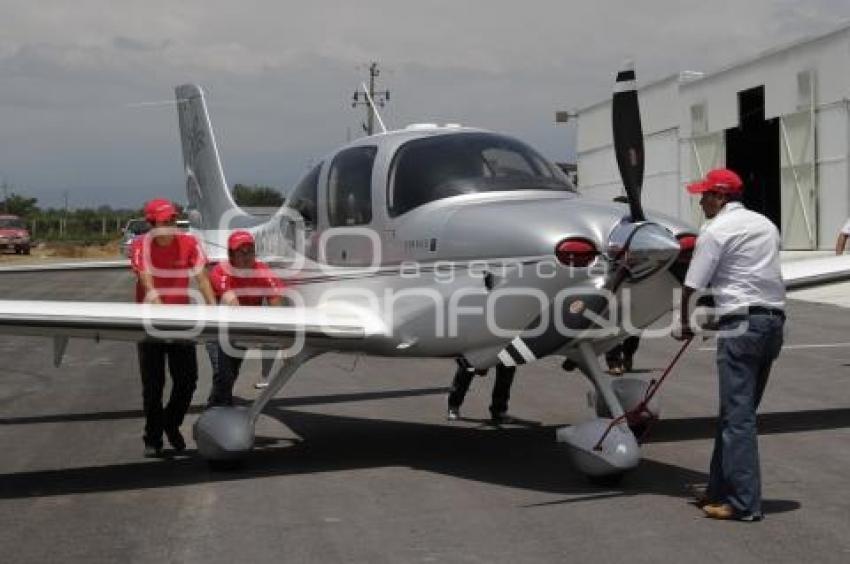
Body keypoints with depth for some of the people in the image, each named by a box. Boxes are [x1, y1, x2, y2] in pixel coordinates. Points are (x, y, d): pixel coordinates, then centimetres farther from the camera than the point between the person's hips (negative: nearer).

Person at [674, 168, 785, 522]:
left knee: (737, 415, -7)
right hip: (774, 319, 8)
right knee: (740, 411, 14)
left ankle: (744, 503, -9)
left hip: (741, 323, -8)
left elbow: (691, 287, -5)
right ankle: (721, 490, 19)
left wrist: (684, 324, 11)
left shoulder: (715, 231, -5)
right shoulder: (766, 225, 18)